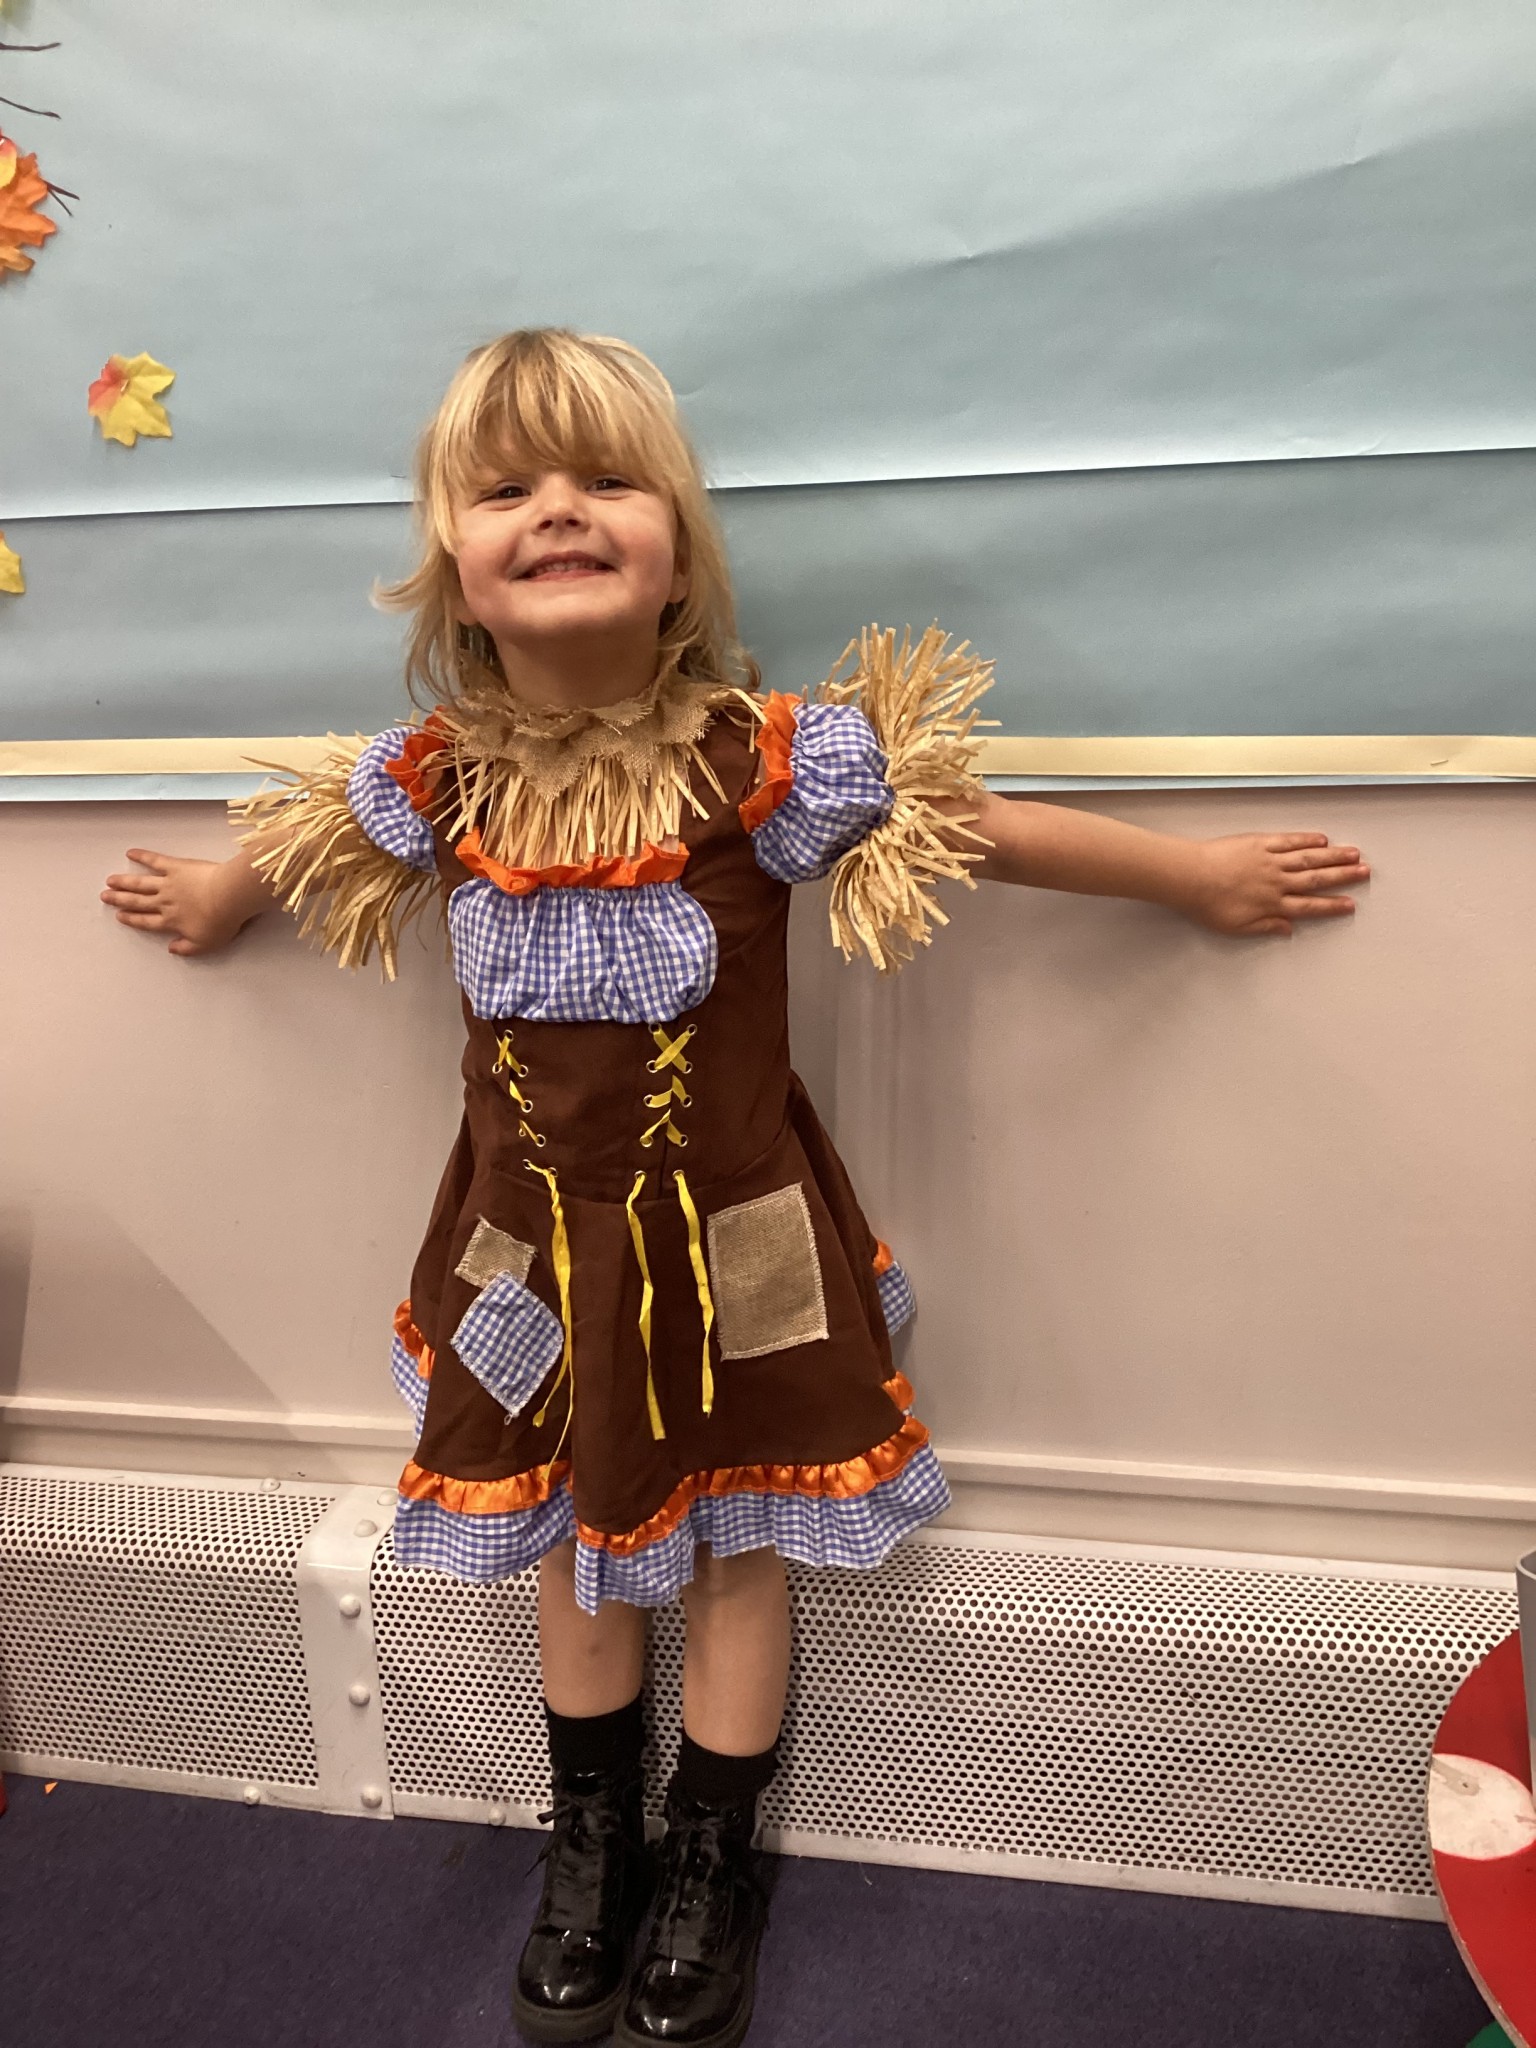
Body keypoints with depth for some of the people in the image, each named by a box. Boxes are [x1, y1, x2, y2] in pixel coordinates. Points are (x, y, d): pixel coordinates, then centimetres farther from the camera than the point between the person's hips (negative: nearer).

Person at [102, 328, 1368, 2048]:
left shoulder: (760, 760, -20)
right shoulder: (435, 778, -9)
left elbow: (981, 826, -10)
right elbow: (300, 839, 14)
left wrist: (1204, 876, -2)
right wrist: (210, 898, 33)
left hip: (729, 1249, -3)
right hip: (534, 1247, 3)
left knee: (731, 1549, 15)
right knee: (568, 1541, 20)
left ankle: (710, 1870, 42)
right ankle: (590, 1848, 47)